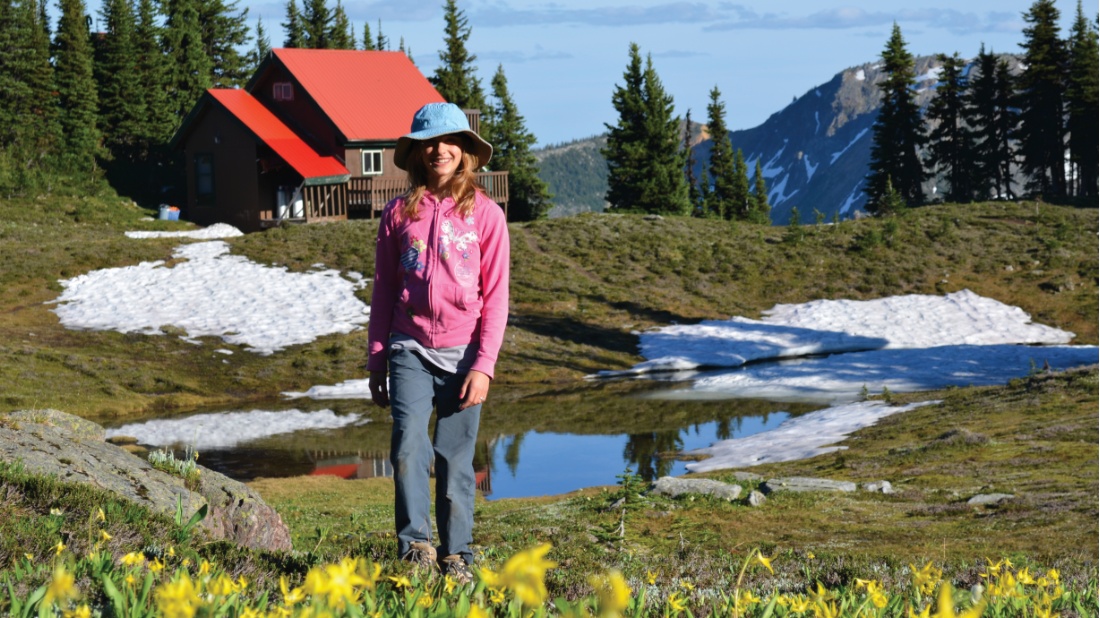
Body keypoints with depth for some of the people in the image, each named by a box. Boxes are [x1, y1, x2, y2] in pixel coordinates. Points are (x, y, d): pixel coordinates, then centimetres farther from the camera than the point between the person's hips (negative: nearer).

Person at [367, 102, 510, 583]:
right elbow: (383, 292, 12)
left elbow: (496, 296, 0)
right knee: (408, 445, -17)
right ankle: (414, 541, -8)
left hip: (463, 353, -1)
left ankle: (456, 555, 12)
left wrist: (483, 365, -8)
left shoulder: (485, 214, 2)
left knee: (455, 456, 2)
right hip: (410, 349, 1)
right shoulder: (399, 213, 7)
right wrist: (375, 363, 10)